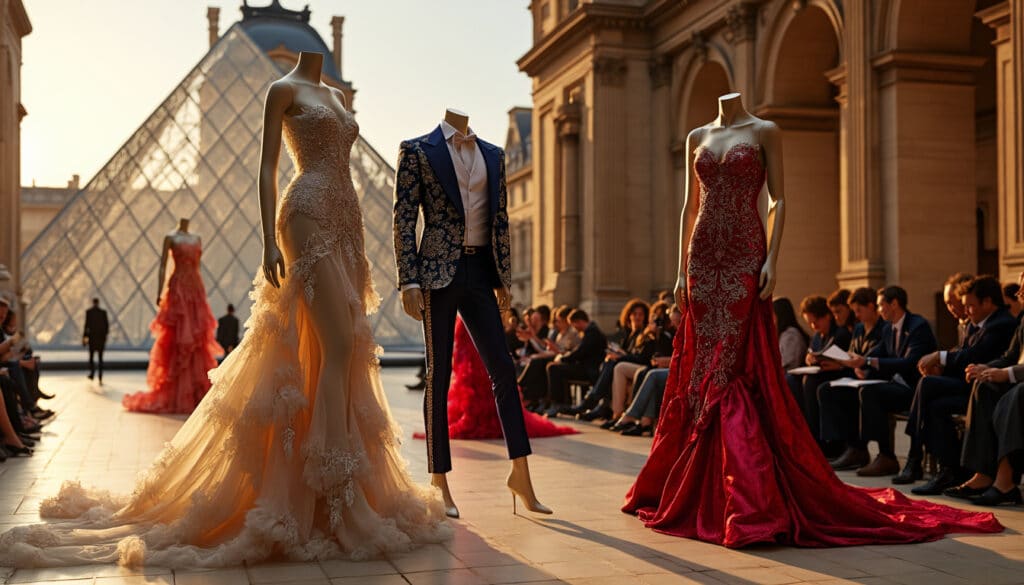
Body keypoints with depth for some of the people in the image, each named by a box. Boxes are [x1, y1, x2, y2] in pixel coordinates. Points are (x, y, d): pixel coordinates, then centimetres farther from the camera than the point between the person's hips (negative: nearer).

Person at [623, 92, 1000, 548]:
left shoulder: (764, 131, 4)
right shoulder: (697, 138, 16)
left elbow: (778, 200, -1)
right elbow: (690, 207, 15)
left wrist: (772, 259, -13)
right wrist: (681, 270, 8)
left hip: (745, 258, -4)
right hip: (704, 258, 4)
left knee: (741, 367, -8)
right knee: (701, 368, 3)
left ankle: (749, 490, -4)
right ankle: (703, 488, 13)